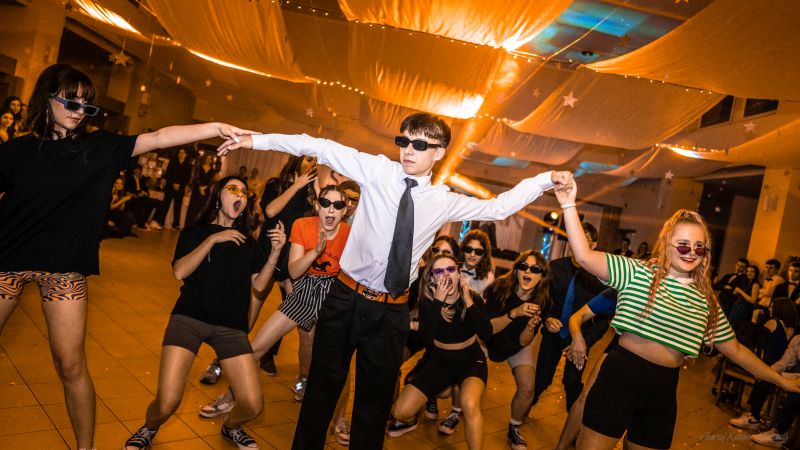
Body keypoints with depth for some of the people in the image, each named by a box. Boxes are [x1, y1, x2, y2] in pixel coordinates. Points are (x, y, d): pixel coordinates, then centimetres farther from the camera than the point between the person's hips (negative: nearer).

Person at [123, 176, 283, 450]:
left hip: (231, 325, 2)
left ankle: (230, 427, 31)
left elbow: (258, 284, 7)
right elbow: (179, 272, -7)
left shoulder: (248, 243, 14)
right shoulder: (196, 232, 8)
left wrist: (275, 251, -4)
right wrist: (212, 239, -12)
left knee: (253, 406, -6)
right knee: (166, 404, -14)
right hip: (190, 317, -2)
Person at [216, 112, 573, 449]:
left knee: (376, 398, 15)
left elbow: (498, 207, 10)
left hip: (391, 310, 2)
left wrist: (545, 179, 2)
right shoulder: (378, 170, -5)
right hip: (346, 298, -1)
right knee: (322, 386, 10)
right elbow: (323, 148, -6)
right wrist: (258, 141, -7)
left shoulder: (443, 201, 2)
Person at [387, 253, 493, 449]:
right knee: (400, 411, -9)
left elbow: (486, 335, -26)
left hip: (470, 361, -2)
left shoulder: (474, 298, -13)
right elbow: (425, 339, -26)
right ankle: (410, 421, 29)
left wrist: (468, 300, -31)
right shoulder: (427, 300, -12)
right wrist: (438, 301, -31)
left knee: (470, 404, -36)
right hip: (439, 361, 2)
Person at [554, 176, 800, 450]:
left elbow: (735, 349, 18)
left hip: (664, 389, 4)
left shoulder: (706, 300, 10)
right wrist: (569, 205, -21)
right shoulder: (637, 273, -4)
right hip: (620, 377, -4)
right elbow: (584, 256, -15)